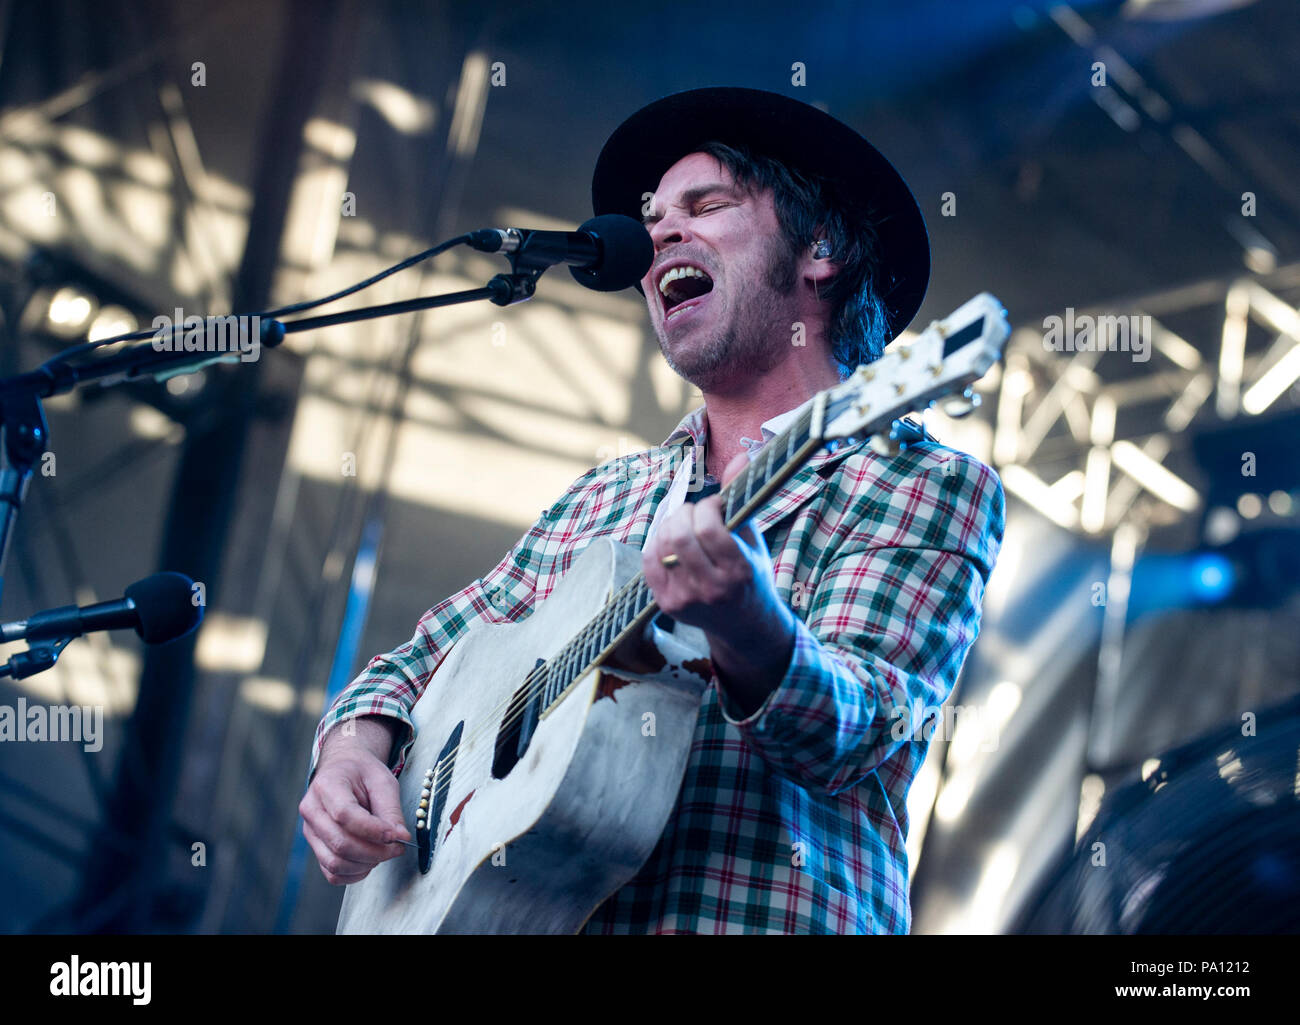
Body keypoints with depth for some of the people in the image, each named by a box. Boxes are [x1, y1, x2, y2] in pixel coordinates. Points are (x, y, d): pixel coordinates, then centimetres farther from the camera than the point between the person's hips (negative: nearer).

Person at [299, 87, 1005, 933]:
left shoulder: (927, 484, 0)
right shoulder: (602, 501, 17)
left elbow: (853, 733, -13)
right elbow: (421, 665, 21)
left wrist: (749, 627, -32)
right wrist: (353, 750, 1)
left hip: (759, 914, -5)